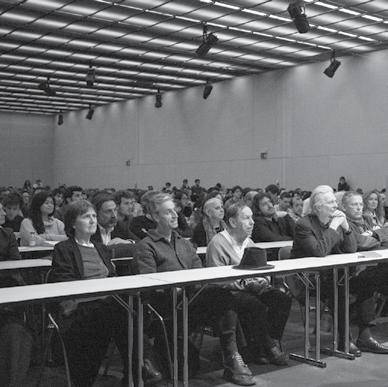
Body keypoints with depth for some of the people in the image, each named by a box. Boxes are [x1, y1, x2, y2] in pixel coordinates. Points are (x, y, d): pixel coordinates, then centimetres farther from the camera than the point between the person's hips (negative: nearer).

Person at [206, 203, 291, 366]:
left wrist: (261, 281, -3)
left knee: (283, 299, -15)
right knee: (258, 306, -33)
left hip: (252, 288, 8)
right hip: (230, 292, -8)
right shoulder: (218, 243, -11)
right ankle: (268, 348, -13)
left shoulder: (249, 242, 17)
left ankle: (264, 344, -11)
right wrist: (246, 285, -21)